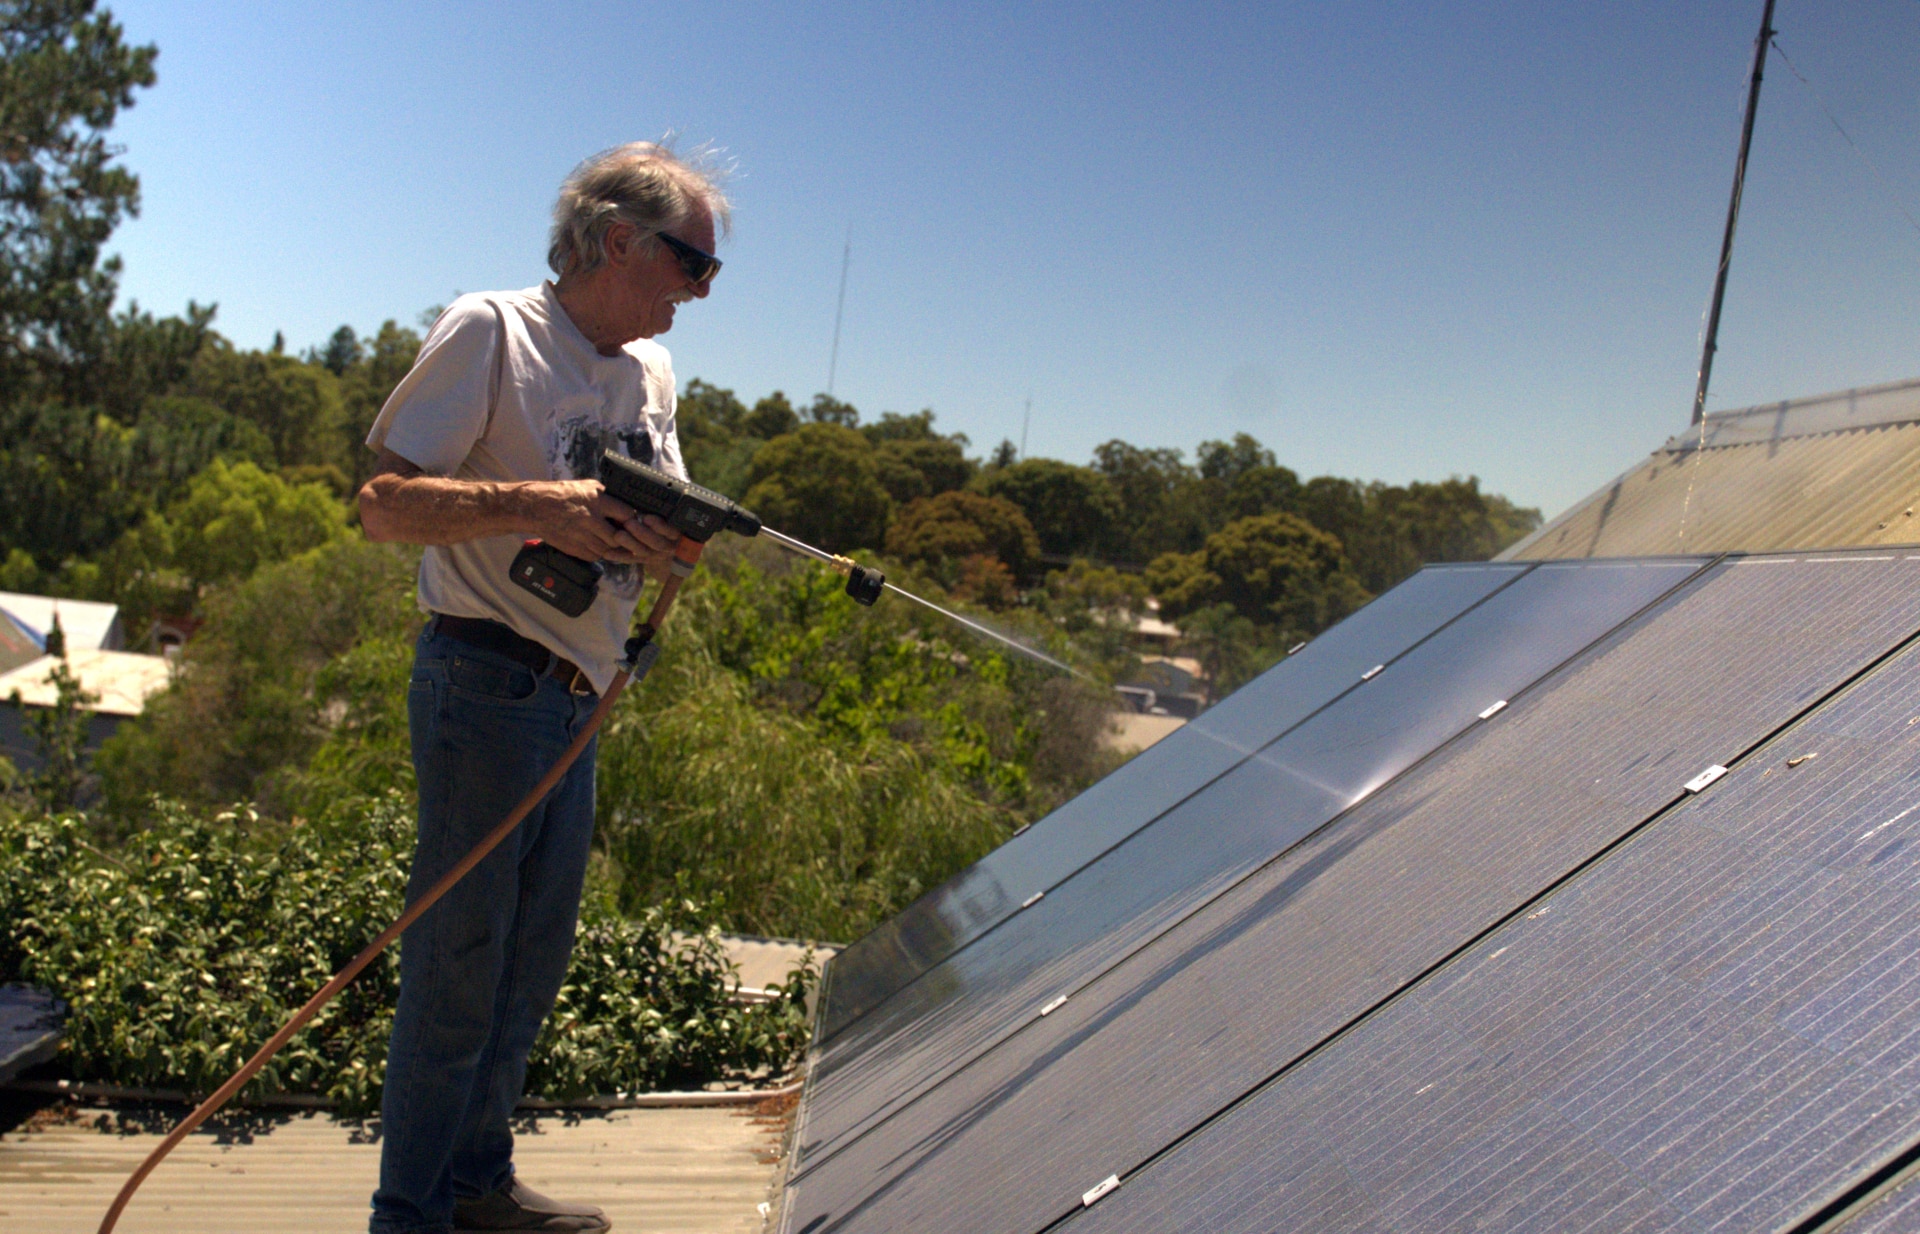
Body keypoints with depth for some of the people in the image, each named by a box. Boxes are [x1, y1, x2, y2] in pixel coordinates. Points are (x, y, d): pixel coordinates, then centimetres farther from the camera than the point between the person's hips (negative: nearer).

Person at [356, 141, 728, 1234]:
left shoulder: (651, 372, 14)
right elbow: (383, 505, -13)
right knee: (461, 951, -1)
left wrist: (668, 542, -8)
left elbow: (657, 534, 16)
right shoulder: (492, 331, -8)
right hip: (489, 683, -8)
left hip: (576, 701, 8)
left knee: (536, 952, 13)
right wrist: (528, 504, -27)